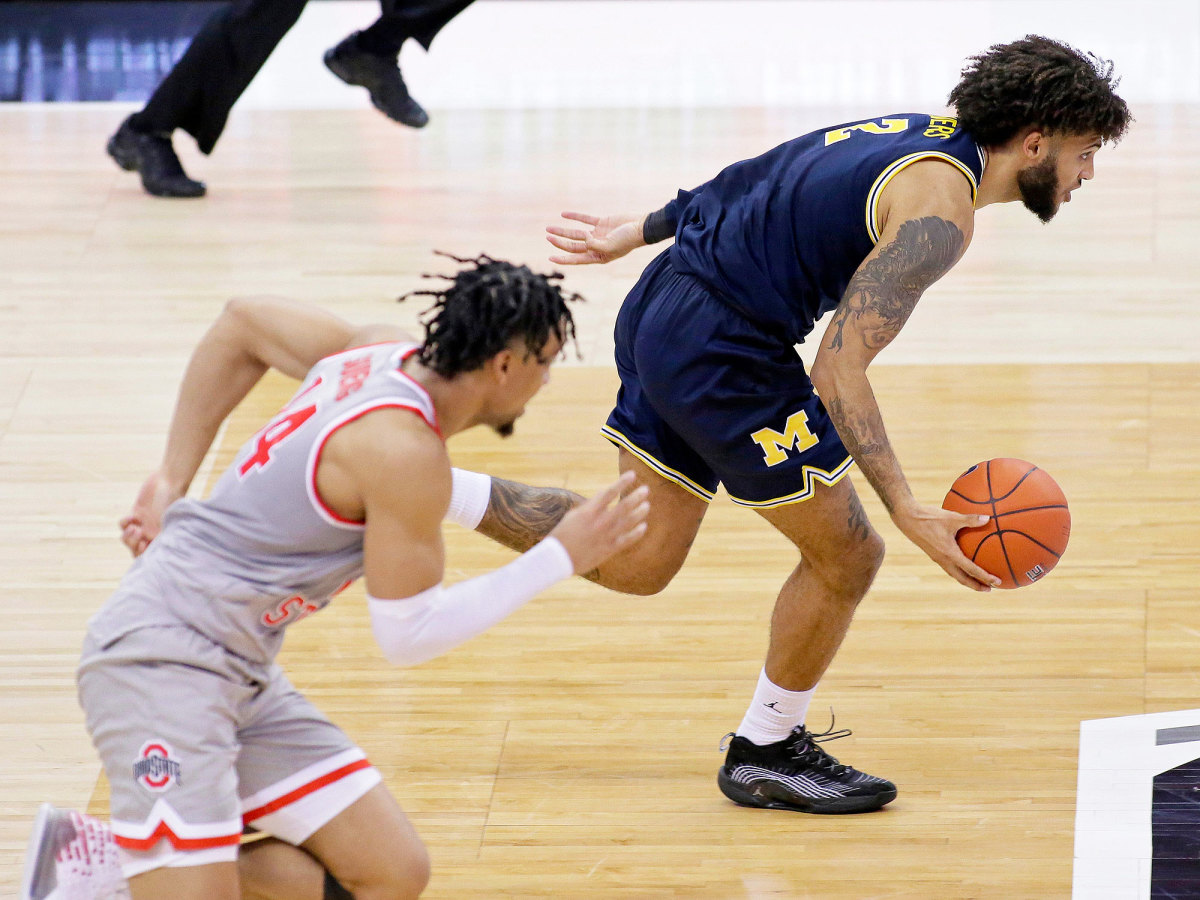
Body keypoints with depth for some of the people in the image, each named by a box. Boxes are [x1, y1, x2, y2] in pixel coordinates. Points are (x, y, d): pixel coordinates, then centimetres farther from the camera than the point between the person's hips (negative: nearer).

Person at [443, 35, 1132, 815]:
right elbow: (839, 368, -24)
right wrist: (910, 514, -28)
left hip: (662, 308, 10)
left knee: (639, 562, 20)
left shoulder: (921, 134, 10)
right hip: (720, 353, -9)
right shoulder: (939, 213, -19)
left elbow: (750, 179, 20)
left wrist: (638, 232, 30)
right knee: (847, 557, 4)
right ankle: (765, 755, 18)